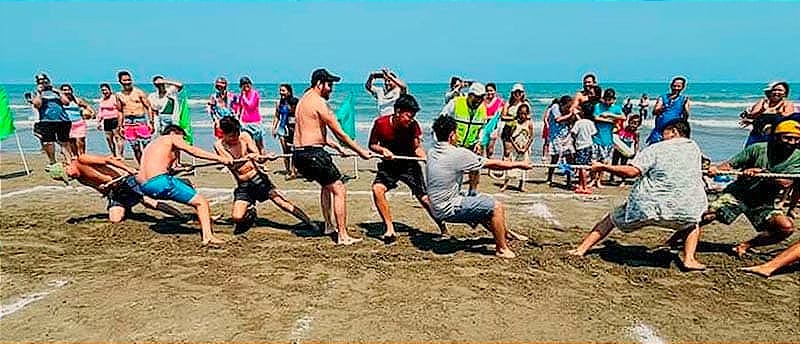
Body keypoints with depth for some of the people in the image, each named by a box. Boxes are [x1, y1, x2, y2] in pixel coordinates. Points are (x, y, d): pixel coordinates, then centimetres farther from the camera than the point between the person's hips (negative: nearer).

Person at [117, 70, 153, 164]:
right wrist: (121, 126, 15)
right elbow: (120, 111, 18)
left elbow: (148, 107, 0)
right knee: (135, 148, 5)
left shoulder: (139, 92, 0)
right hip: (128, 122, 3)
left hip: (141, 120, -3)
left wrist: (151, 122, -6)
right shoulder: (119, 95, 10)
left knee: (146, 147, -8)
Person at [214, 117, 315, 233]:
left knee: (282, 203, -10)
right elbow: (232, 164, -18)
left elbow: (258, 157, -5)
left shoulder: (244, 137, -1)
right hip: (243, 186, 0)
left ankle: (309, 223, 1)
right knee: (236, 217, -15)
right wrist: (246, 157, -36)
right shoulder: (219, 145, -5)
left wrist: (265, 157, -28)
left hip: (258, 178, 0)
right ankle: (250, 213, 19)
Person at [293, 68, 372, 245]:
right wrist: (360, 151, -4)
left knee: (326, 185, 29)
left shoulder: (303, 101, 18)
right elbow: (339, 133, -11)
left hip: (298, 153, 10)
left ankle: (329, 226, 35)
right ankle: (342, 236, -7)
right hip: (313, 153, -10)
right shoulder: (319, 102, -11)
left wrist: (330, 143, 27)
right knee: (339, 189, -5)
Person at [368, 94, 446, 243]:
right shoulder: (380, 123, -18)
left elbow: (417, 148, -7)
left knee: (425, 198, -6)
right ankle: (390, 230, -14)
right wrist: (383, 150, -25)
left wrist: (426, 157, -26)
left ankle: (443, 229, 18)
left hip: (409, 164, 0)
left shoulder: (413, 125, -16)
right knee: (377, 188, -25)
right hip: (389, 165, 1)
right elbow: (372, 145, -5)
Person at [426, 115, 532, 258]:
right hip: (449, 210, -9)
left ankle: (505, 233, 42)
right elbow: (492, 164, -10)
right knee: (496, 207, -4)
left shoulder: (431, 152, 5)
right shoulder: (458, 154, -19)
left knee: (484, 203, 25)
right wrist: (519, 164, 3)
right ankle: (501, 248, 10)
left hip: (437, 207, 9)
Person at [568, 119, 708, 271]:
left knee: (612, 218, 19)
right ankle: (689, 259, 13)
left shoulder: (656, 148, -1)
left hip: (647, 206, -2)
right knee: (693, 225, 36)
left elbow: (632, 171, -14)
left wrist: (603, 167, -7)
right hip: (684, 211, 3)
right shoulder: (694, 148, 13)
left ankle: (581, 249, 16)